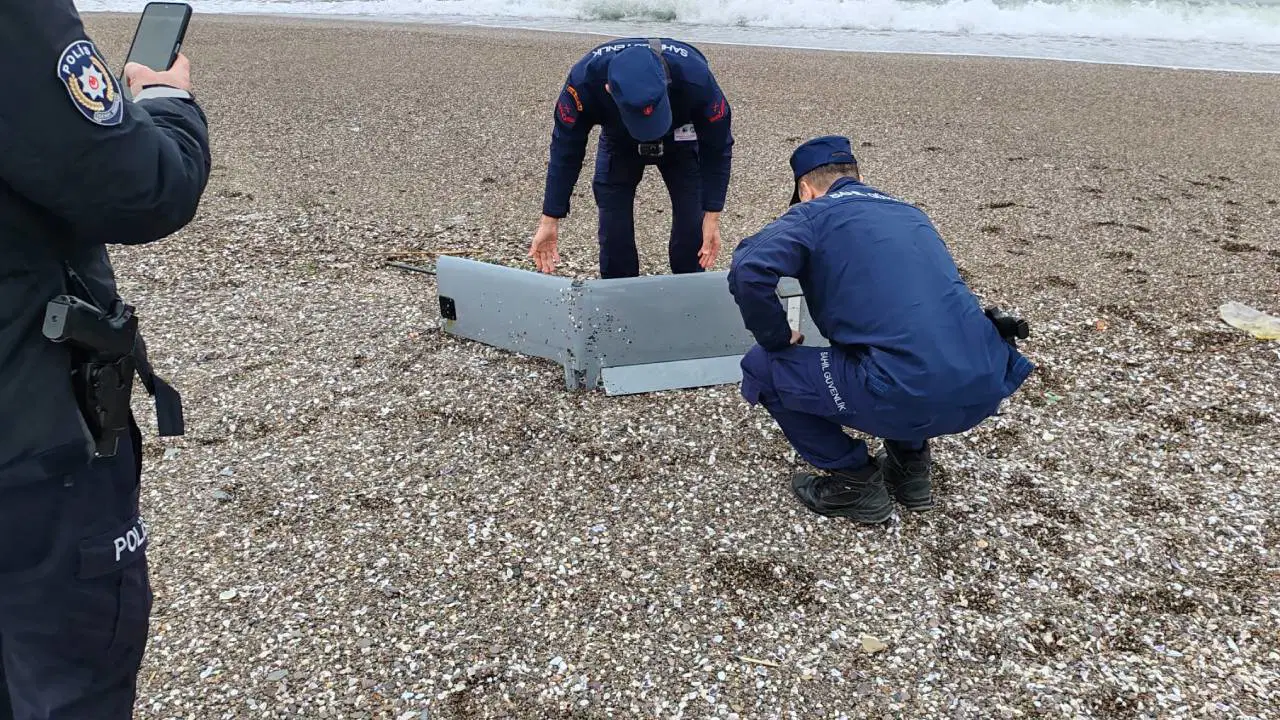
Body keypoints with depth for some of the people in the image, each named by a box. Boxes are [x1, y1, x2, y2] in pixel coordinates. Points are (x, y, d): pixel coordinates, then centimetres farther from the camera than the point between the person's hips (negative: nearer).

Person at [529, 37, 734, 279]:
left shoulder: (696, 79, -41)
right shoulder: (585, 80, -39)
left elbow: (717, 148, -26)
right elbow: (565, 151, -24)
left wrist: (712, 219, -28)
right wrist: (549, 221, -22)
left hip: (681, 141, 0)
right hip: (619, 143, 1)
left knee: (691, 227, -9)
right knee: (614, 230, -7)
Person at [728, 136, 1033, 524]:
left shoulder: (814, 214, 6)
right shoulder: (909, 213, 26)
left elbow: (749, 272, -13)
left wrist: (778, 340, 5)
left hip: (907, 395, -7)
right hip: (984, 388, 8)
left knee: (762, 368, 9)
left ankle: (857, 483, 14)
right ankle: (911, 463, 30)